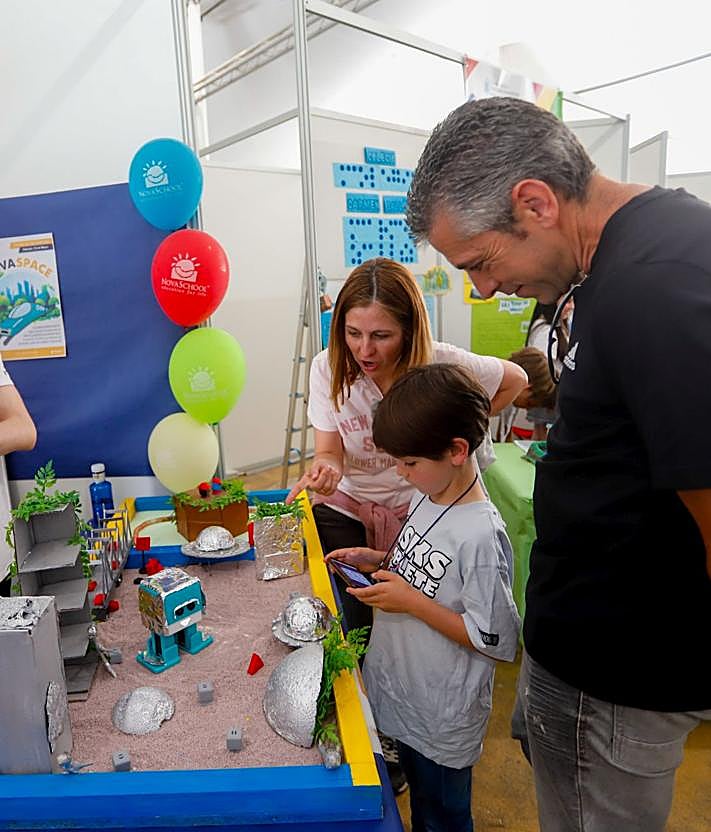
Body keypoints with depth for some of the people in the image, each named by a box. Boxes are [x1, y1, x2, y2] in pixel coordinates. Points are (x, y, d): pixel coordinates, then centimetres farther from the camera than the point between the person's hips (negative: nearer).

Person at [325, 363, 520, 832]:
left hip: (442, 722, -7)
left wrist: (413, 603, -26)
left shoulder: (481, 535, -31)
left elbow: (498, 641, -25)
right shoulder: (426, 498, -5)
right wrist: (378, 561, -5)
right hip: (401, 695, 7)